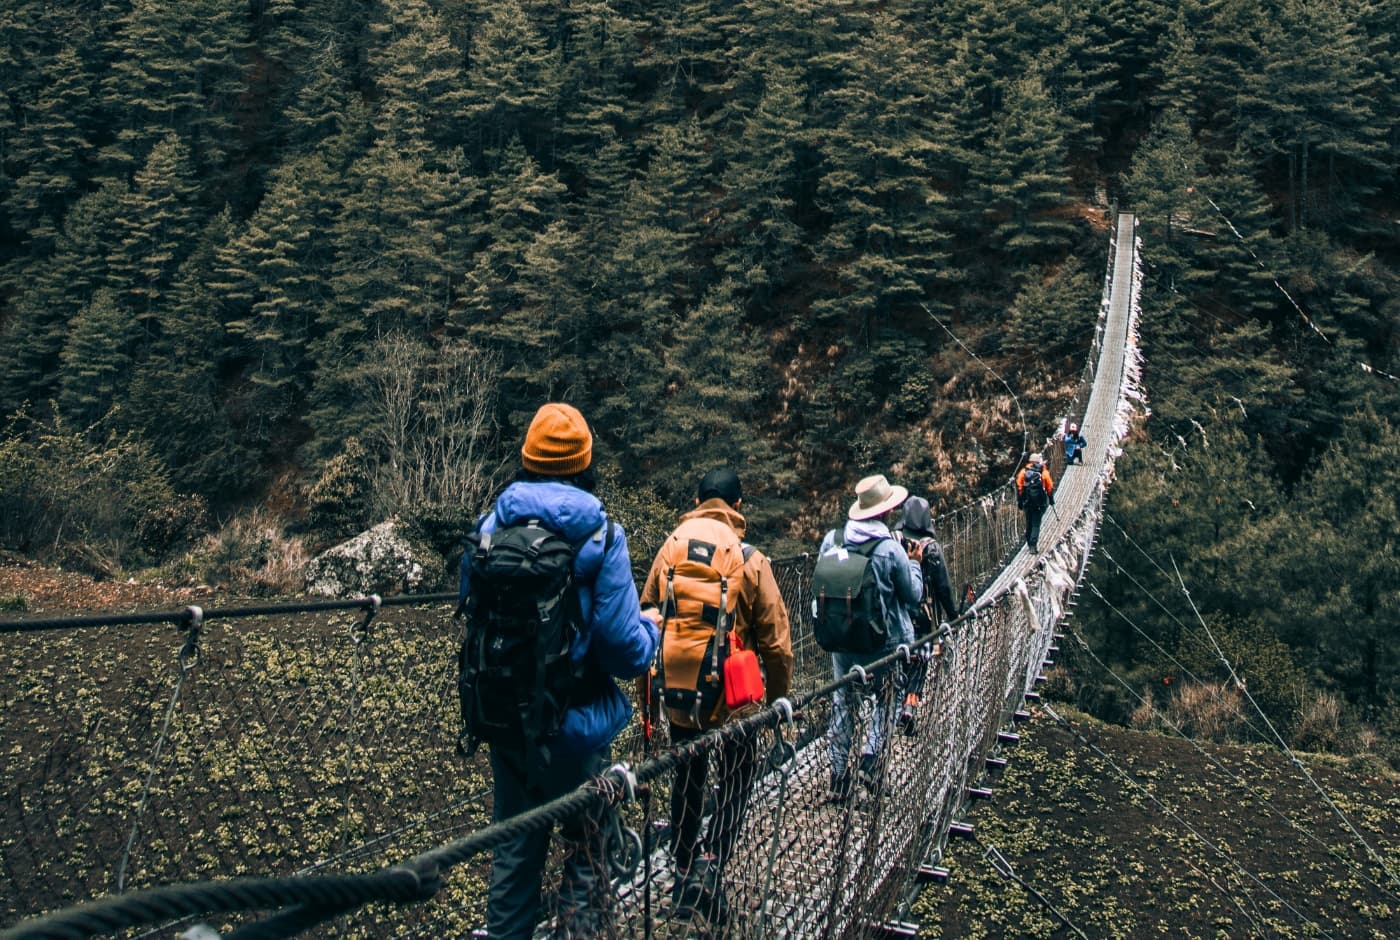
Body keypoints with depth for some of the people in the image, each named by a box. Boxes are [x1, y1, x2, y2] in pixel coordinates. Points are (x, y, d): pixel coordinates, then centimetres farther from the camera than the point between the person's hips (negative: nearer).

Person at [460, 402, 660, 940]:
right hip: (577, 727, -3)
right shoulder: (599, 536, -16)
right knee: (586, 850, 14)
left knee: (514, 846, 20)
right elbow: (626, 651, -17)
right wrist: (650, 630, 5)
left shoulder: (490, 527, -6)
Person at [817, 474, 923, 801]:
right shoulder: (890, 549, -17)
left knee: (843, 703, 13)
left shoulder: (832, 540, -6)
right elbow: (913, 596, -6)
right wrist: (913, 563, 8)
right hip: (885, 641, -3)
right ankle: (870, 760, 8)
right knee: (885, 699, 18)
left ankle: (839, 779, 17)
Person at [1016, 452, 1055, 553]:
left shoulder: (1024, 471, 2)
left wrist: (1019, 500, 3)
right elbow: (1050, 487, 1)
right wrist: (1051, 499, 15)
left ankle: (1029, 543, 28)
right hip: (1039, 503, -2)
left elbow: (1019, 486, -2)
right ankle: (1033, 545, -12)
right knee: (1036, 524, 0)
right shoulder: (1044, 472, -3)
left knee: (1028, 523, 18)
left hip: (1027, 502, 2)